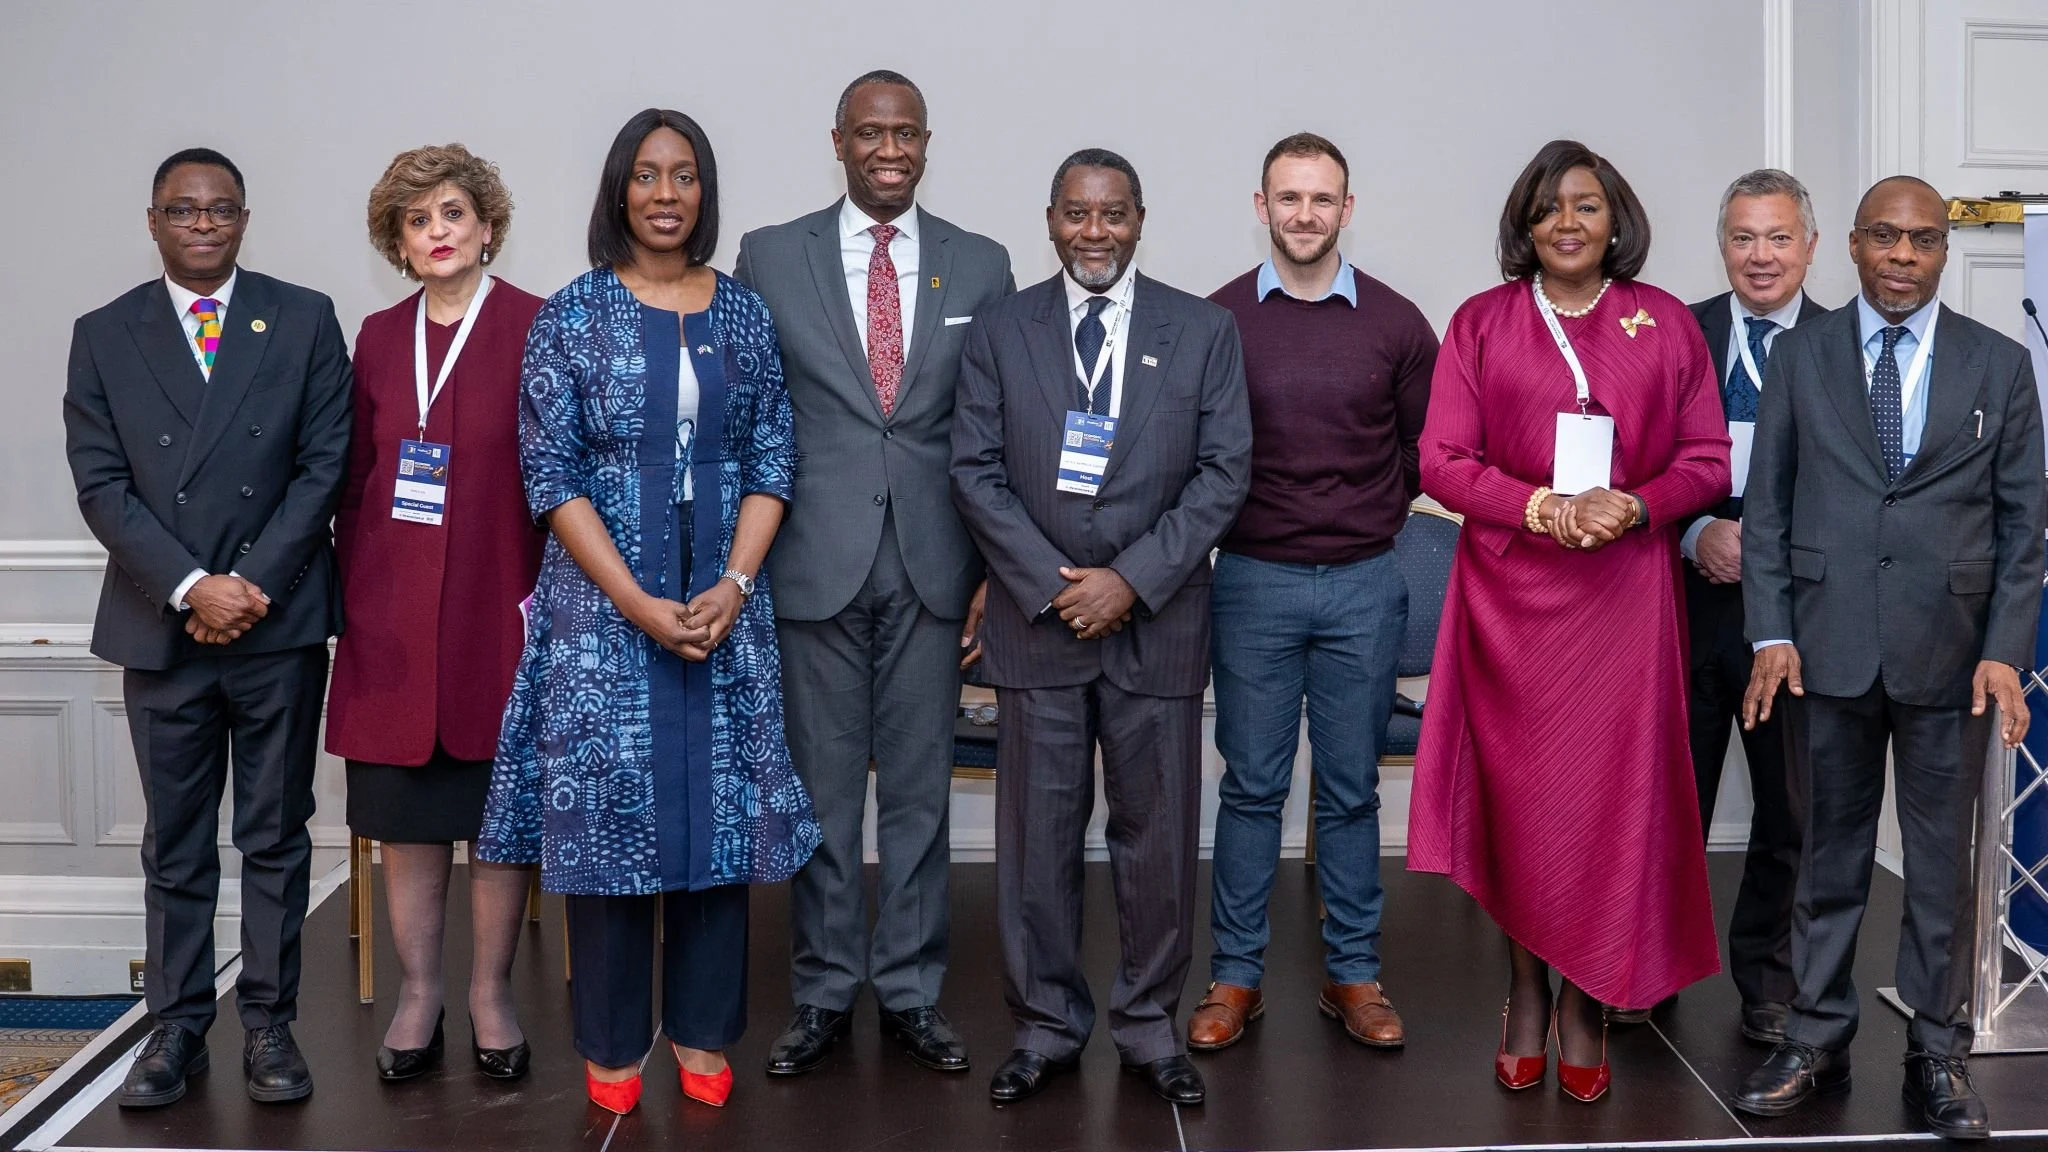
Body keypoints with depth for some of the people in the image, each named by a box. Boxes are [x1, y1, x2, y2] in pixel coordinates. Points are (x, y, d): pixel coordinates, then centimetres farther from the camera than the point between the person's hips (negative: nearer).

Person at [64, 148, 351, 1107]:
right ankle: (177, 1026, 19)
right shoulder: (104, 336, 6)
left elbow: (325, 464, -2)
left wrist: (256, 585, -11)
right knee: (175, 842, 9)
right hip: (161, 624, 1)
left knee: (276, 836, 6)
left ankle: (269, 1023, 15)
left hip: (278, 620, -1)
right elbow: (101, 484, -1)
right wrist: (192, 588, -12)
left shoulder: (304, 320, 3)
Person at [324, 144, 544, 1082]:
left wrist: (545, 596, -11)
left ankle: (491, 994, 19)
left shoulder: (534, 328, -3)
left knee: (497, 810, 5)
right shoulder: (378, 337, 11)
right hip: (391, 611, 4)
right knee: (403, 812, 9)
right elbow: (355, 477, 12)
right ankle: (418, 993, 21)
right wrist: (351, 592, 5)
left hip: (494, 605, -4)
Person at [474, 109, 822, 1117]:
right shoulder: (570, 316, -1)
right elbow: (551, 476, -5)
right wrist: (639, 604, -13)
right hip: (603, 606, -2)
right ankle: (611, 1042, 17)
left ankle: (701, 1030, 21)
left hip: (722, 606, 2)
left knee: (719, 805, 6)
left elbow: (770, 463, 5)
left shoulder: (746, 315, 6)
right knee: (605, 805, 2)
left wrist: (732, 587, -9)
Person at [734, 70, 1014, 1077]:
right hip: (815, 564, -1)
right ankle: (823, 993, 21)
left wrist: (993, 570, 3)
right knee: (821, 789, 7)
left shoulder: (980, 266, 6)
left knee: (919, 790, 8)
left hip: (932, 567, 1)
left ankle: (911, 991, 21)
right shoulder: (769, 258, 3)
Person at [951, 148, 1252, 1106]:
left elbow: (1223, 473, -1)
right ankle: (1047, 1024, 21)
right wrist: (1051, 585, -9)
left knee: (1157, 833, 7)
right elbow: (975, 471, 1)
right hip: (1036, 619, 0)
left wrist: (1132, 580, -10)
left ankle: (1149, 1022, 23)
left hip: (1158, 621, 0)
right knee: (1037, 835, 6)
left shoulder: (1203, 331, 3)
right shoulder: (1000, 330, 4)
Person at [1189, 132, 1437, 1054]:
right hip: (1253, 582, -1)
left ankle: (1353, 975, 19)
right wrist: (1235, 522, 0)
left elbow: (1427, 448, 11)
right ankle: (1235, 976, 15)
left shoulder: (1395, 323, 3)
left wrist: (1374, 519, 7)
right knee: (1251, 786, 5)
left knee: (1351, 789, 9)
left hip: (1363, 586, 1)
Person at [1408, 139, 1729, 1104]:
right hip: (1511, 590, 0)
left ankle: (1586, 1008, 13)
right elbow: (1441, 459, 0)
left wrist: (1635, 504, -13)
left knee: (1612, 792, 1)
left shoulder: (1665, 325, 8)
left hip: (1626, 591, 1)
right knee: (1519, 792, 2)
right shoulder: (1481, 324, 5)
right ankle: (1527, 997, 17)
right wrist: (1538, 505, -15)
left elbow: (1707, 459, 7)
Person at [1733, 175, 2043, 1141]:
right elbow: (1766, 507, 4)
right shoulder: (1801, 357, 5)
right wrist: (1771, 635, -5)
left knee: (1942, 863, 8)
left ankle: (1938, 1058, 21)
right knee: (1830, 854, 10)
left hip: (1948, 655, 0)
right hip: (1828, 649, 0)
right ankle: (1816, 1043, 22)